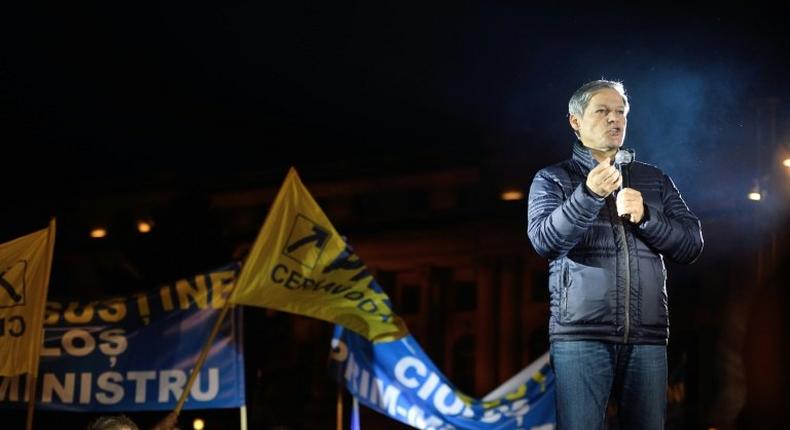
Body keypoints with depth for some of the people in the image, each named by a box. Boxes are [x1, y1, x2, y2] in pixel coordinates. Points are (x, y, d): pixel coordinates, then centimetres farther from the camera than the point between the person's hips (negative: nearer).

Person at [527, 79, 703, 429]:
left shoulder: (654, 180, 18)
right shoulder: (552, 179, 9)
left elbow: (692, 243, 9)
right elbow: (544, 241, -8)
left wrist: (644, 216, -8)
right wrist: (589, 195, -23)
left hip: (647, 337, 3)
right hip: (580, 334, -3)